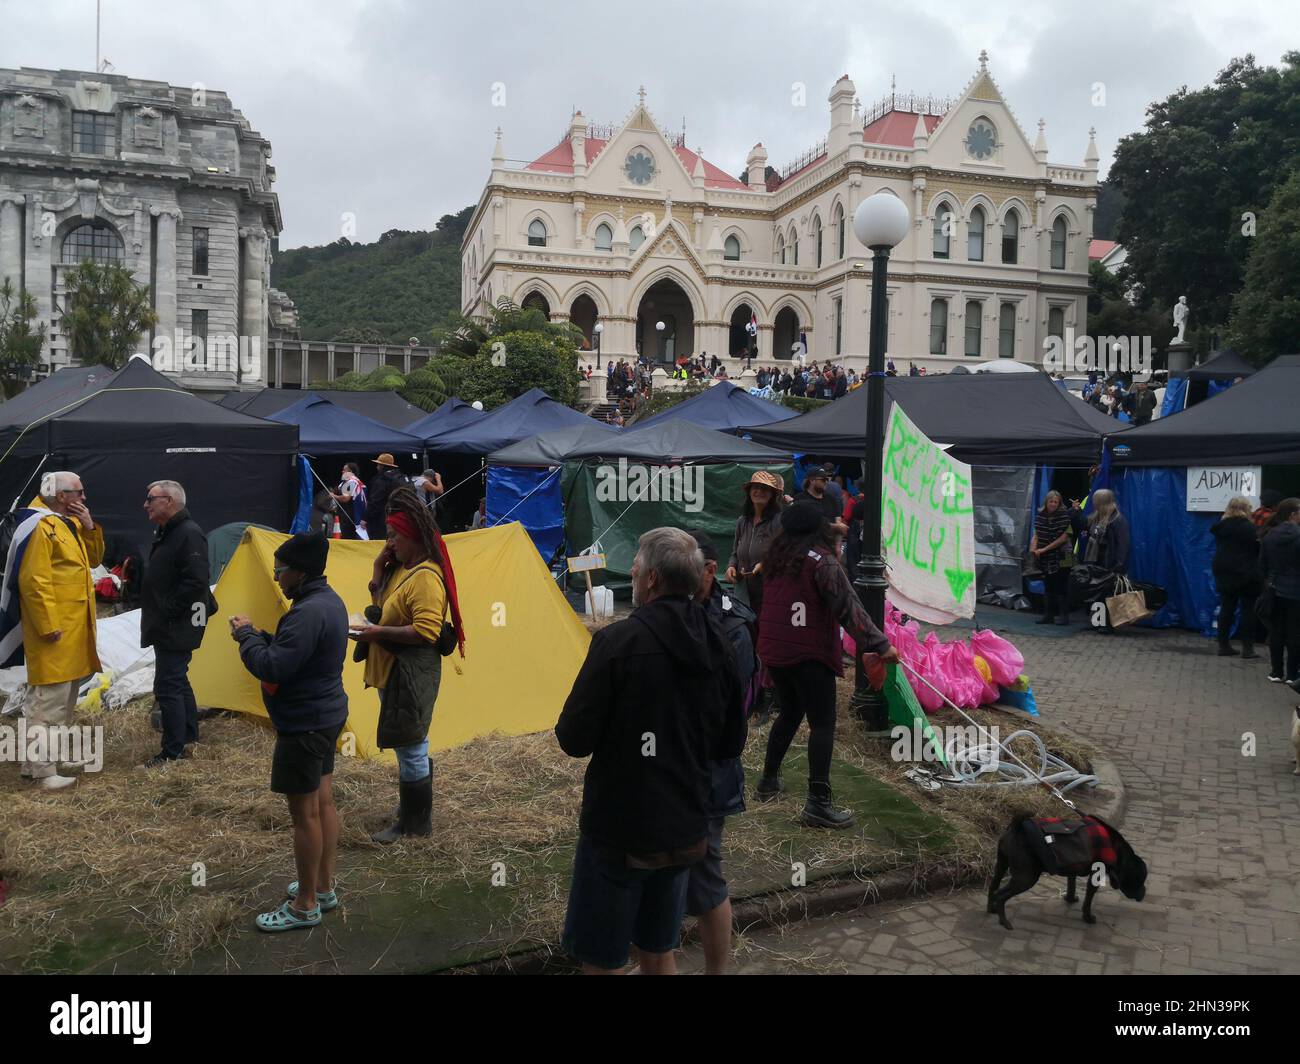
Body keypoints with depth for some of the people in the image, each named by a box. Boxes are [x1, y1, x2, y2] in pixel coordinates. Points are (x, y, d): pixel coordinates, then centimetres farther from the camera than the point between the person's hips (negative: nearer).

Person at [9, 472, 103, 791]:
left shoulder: (71, 524, 13)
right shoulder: (40, 527, -16)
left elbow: (93, 559, 19)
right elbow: (33, 581, -21)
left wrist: (89, 527, 3)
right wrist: (49, 627, -21)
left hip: (76, 627, 10)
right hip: (55, 631, -10)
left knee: (66, 695, 18)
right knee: (48, 698, -7)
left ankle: (51, 755, 28)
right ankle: (40, 769, -2)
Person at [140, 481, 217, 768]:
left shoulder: (189, 534, -18)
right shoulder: (166, 533, 14)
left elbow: (195, 582, -25)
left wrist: (167, 611, -19)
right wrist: (156, 613, 15)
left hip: (177, 627, -11)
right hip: (167, 626, 11)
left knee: (167, 685, -8)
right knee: (177, 681, 18)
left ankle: (173, 752, -1)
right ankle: (189, 736, 30)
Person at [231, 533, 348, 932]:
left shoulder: (309, 612, -26)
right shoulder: (329, 600, 7)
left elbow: (272, 667, -28)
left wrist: (246, 636, -13)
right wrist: (259, 636, 3)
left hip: (304, 724, -10)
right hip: (326, 715, 10)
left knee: (304, 812, 1)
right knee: (322, 802, 18)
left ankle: (305, 905, 14)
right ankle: (323, 887, 31)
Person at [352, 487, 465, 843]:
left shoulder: (426, 577, -19)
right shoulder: (400, 569, 11)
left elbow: (426, 632, -26)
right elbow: (382, 609, 16)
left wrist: (379, 633, -24)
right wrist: (378, 571, 4)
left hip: (411, 675, -10)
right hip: (391, 670, 10)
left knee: (410, 747, -1)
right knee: (410, 744, 19)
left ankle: (414, 821, 11)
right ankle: (415, 809, 33)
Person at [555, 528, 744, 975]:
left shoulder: (617, 641, -19)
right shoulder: (719, 647, -1)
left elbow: (573, 740, -17)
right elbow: (731, 745, 8)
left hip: (617, 832, -6)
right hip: (685, 832, 6)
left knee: (601, 961, 11)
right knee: (659, 954, 22)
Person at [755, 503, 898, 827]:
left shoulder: (775, 558, 7)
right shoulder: (822, 562, -13)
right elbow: (849, 608, -19)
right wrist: (880, 644, -20)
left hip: (773, 651, 7)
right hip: (809, 654, -7)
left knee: (789, 713, 23)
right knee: (822, 724, -3)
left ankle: (768, 781, 29)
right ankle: (818, 803, -7)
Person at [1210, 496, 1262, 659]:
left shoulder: (1220, 526, 5)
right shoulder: (1248, 527, -14)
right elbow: (1258, 549, -11)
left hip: (1223, 573, 6)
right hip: (1246, 574, -6)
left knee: (1226, 609, 10)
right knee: (1248, 610, 3)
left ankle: (1223, 645, 11)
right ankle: (1247, 647, 2)